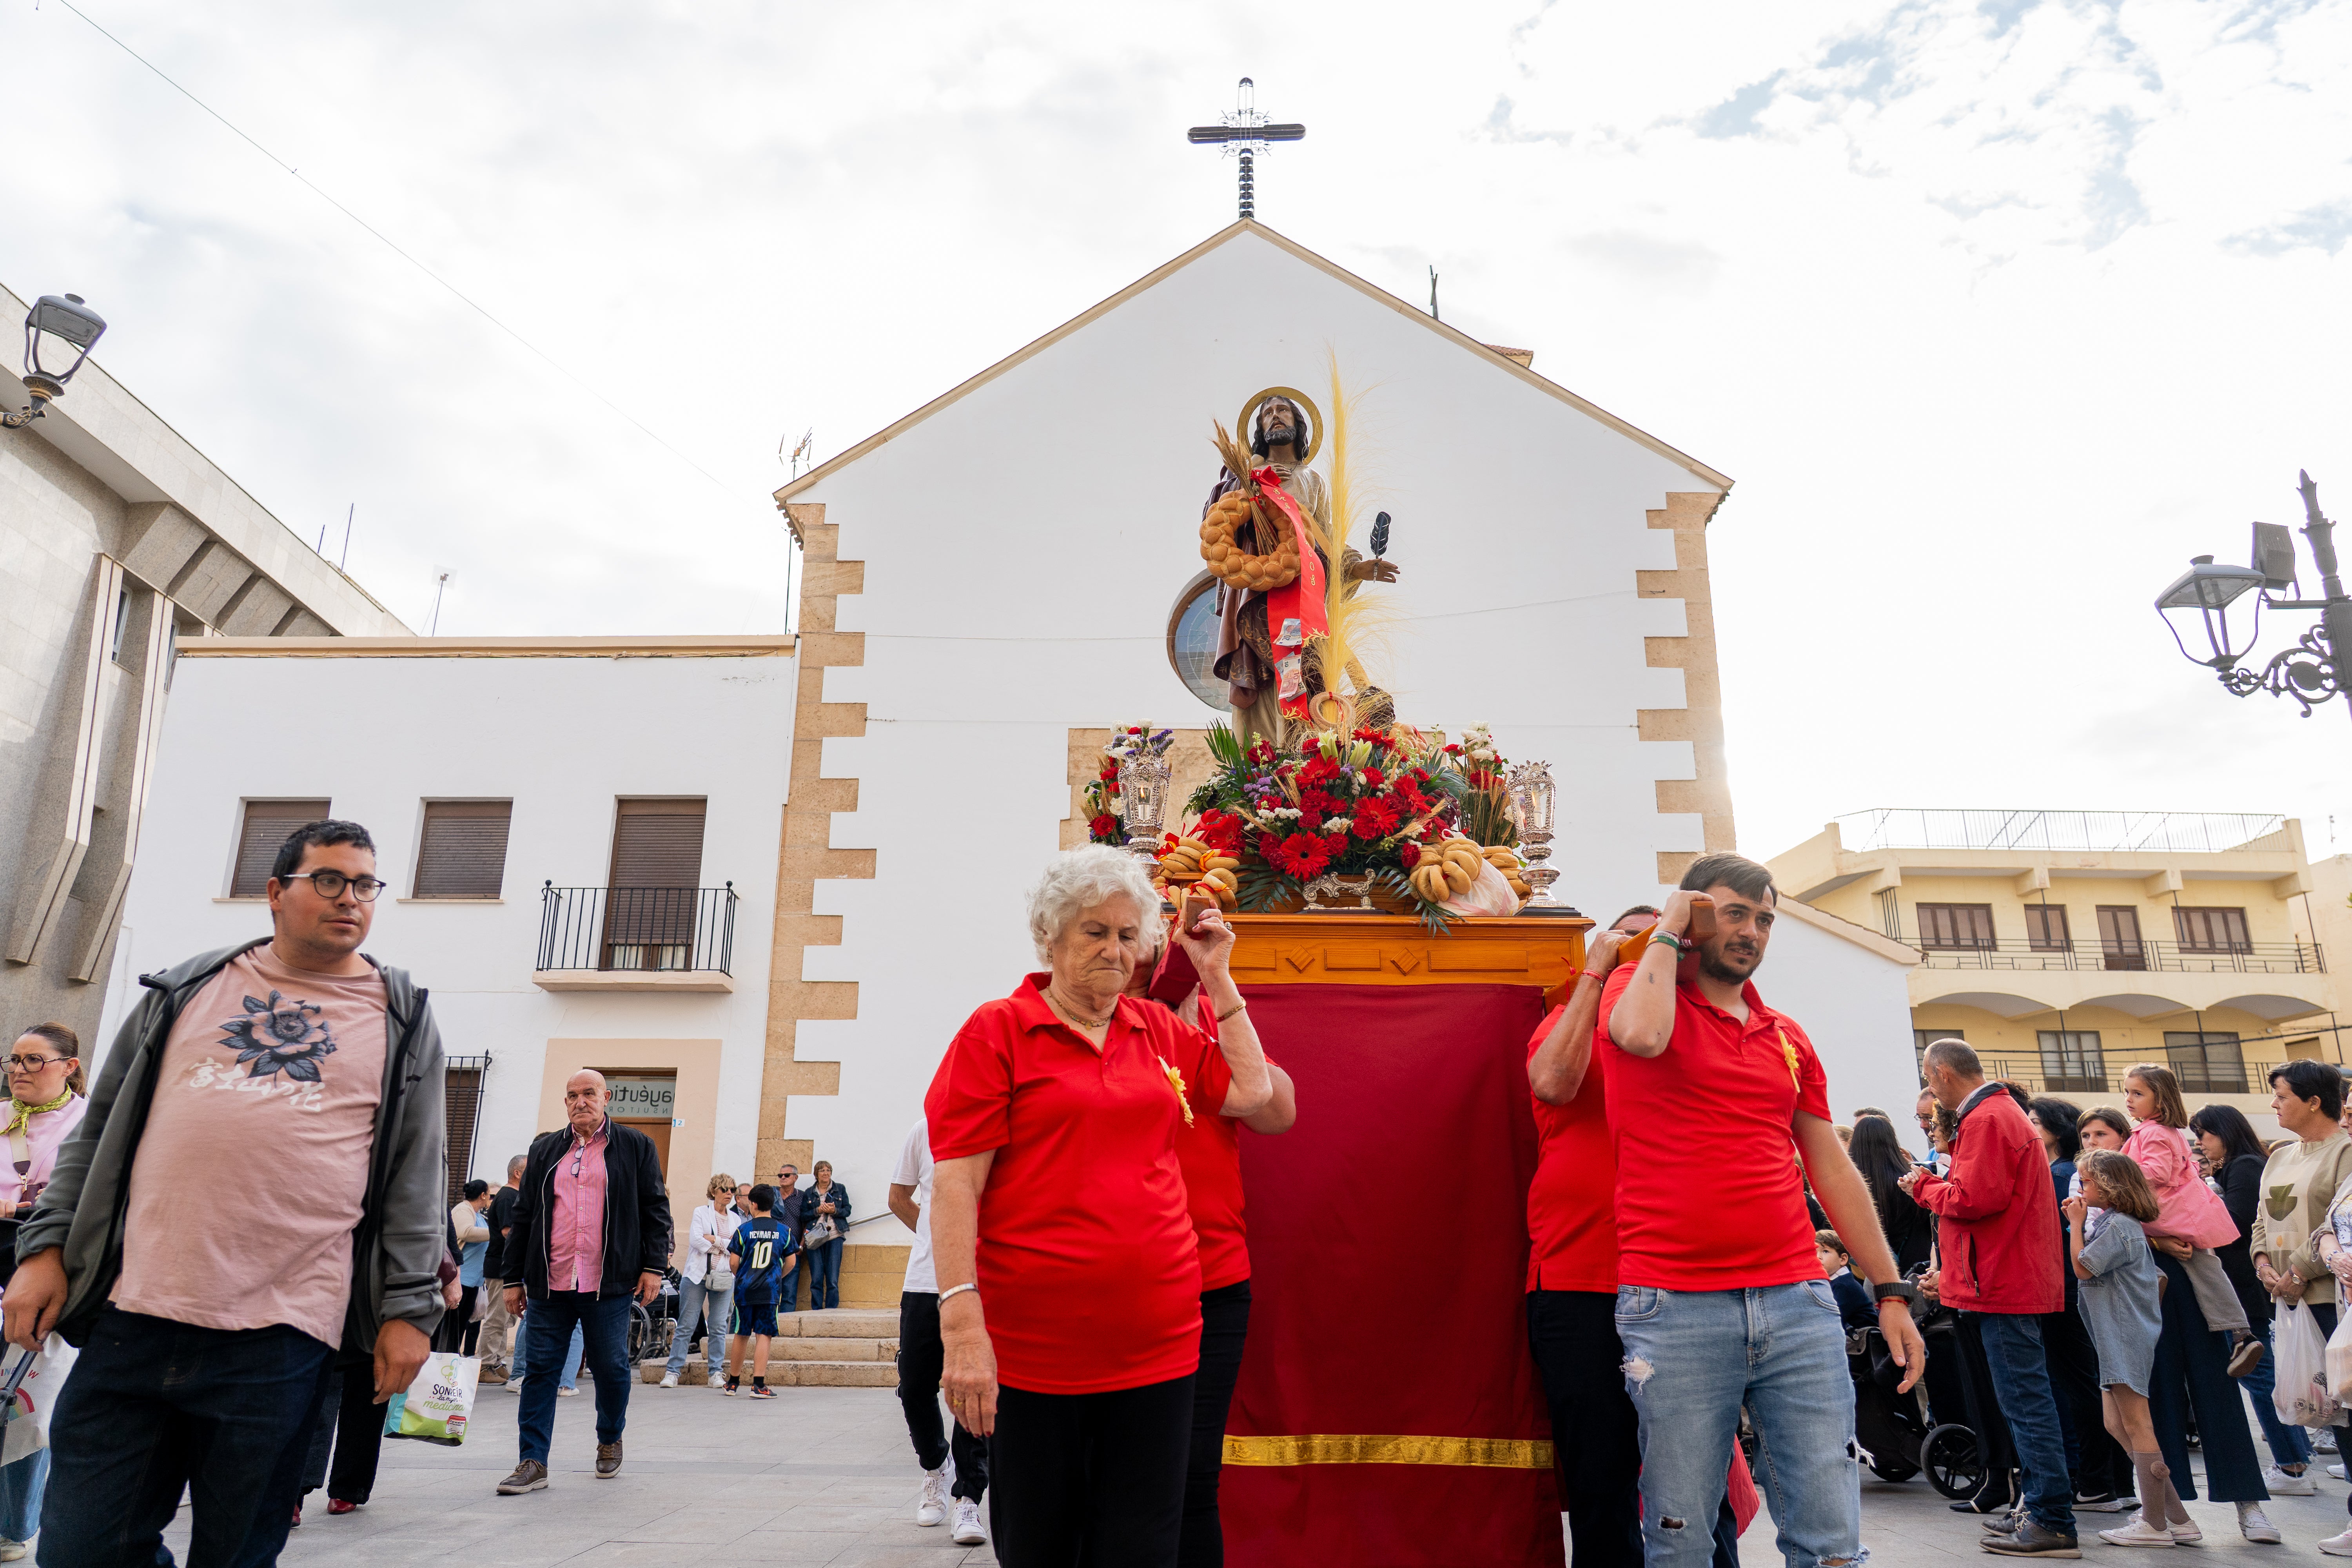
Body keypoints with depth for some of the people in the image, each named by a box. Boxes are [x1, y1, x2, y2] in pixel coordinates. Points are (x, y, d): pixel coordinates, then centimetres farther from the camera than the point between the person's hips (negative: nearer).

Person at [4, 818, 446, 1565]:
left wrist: (409, 1308, -3)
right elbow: (101, 1127, 17)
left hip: (280, 1336, -2)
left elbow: (417, 1176, 3)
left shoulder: (402, 1018, 7)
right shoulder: (188, 989, 13)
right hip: (134, 1313, 2)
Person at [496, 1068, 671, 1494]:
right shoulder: (544, 1150, 14)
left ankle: (610, 1440, 29)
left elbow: (655, 1209, 5)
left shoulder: (636, 1147, 6)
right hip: (549, 1284, 2)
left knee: (611, 1368, 6)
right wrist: (514, 1279, 12)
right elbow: (523, 1216, 16)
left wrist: (654, 1266, -3)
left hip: (609, 1285, -2)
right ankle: (533, 1463, 8)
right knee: (540, 1370, 1)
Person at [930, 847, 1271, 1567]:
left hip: (1157, 1342, 4)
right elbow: (956, 1184, -8)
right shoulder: (997, 1030, -3)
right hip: (1030, 1351, -3)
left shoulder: (1160, 1030, 12)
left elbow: (1251, 1092, 15)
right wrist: (963, 1322, -17)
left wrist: (1215, 975, 13)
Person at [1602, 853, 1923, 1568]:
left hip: (1799, 1302, 5)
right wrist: (1666, 933, -6)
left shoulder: (1788, 1038, 18)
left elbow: (1832, 1168, 20)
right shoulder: (1636, 985, 3)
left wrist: (1890, 1291, 14)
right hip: (1673, 1309, -4)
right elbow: (1643, 1034, -22)